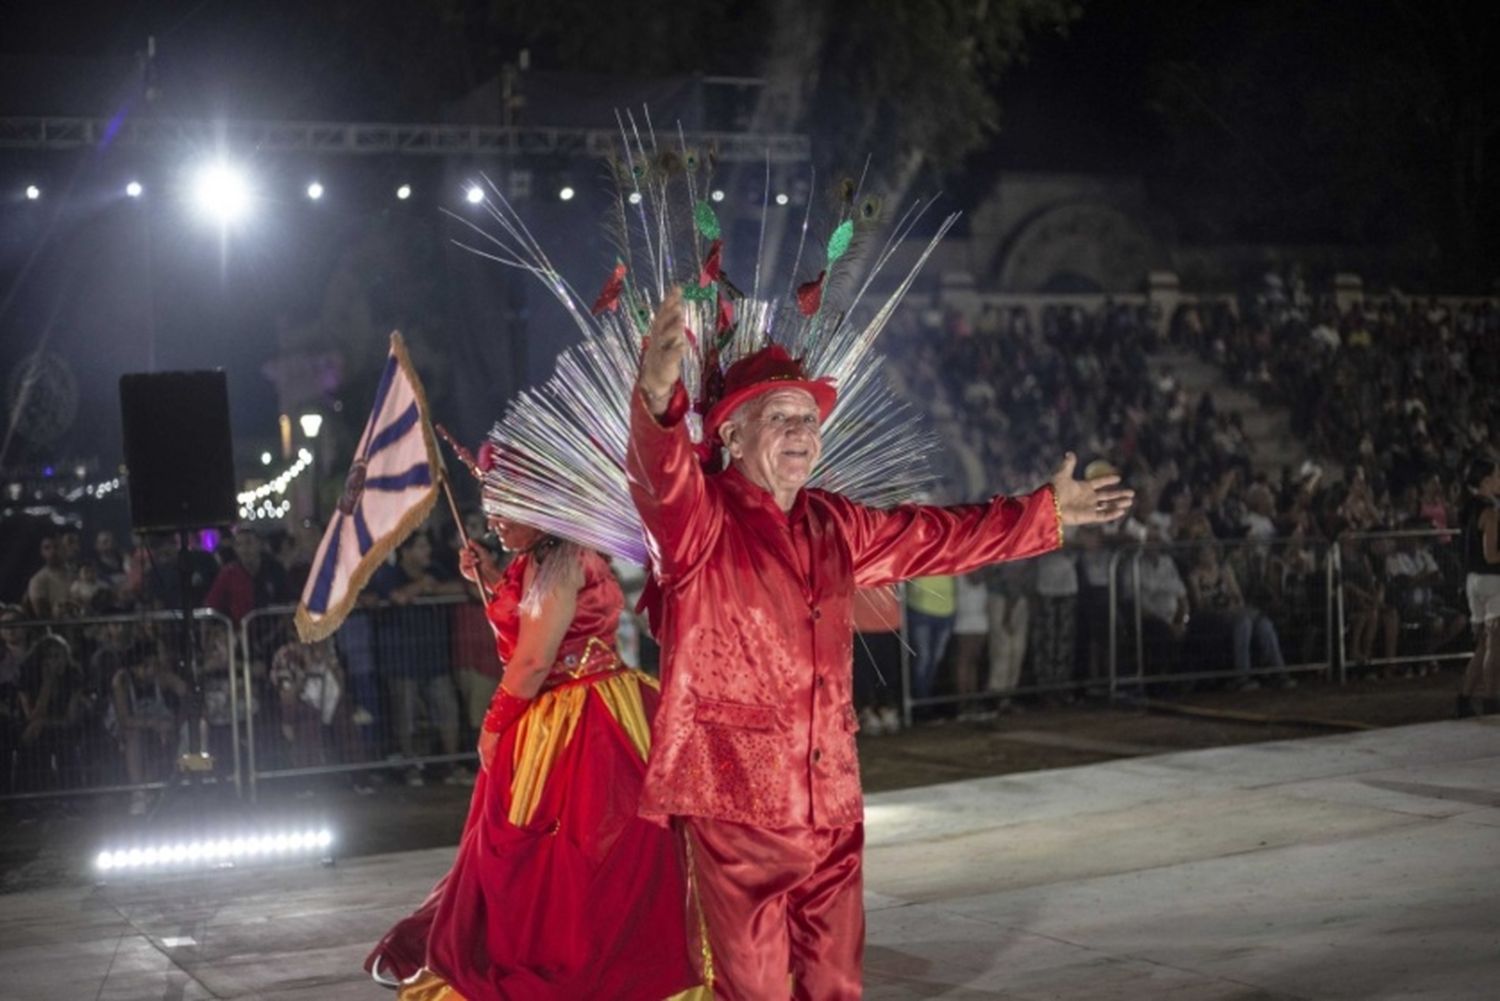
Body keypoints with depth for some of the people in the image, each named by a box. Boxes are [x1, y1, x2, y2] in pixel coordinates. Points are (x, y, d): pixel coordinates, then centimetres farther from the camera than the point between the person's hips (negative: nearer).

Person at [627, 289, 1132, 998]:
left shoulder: (834, 526, 13)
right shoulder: (701, 519, -8)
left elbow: (937, 537, 27)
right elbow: (661, 478, -31)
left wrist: (1044, 513, 34)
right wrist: (658, 397, -52)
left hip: (831, 802, 7)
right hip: (735, 802, -6)